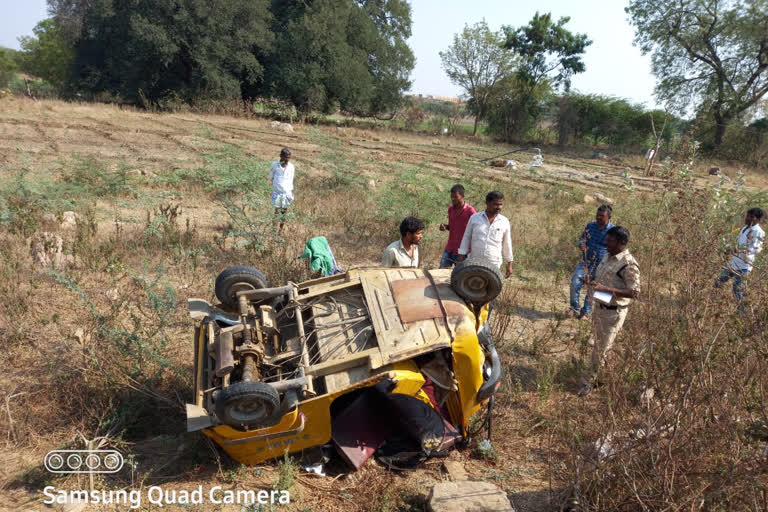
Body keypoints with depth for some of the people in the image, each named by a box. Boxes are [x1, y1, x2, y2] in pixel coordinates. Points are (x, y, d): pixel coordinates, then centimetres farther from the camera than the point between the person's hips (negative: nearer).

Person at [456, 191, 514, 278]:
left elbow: (507, 244, 6)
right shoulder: (475, 218, -1)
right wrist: (461, 257, 1)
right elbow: (466, 237, 5)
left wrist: (509, 264, 8)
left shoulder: (504, 222, 0)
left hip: (493, 264, -1)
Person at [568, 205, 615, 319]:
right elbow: (581, 239, 11)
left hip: (600, 266, -3)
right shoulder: (590, 225, 0)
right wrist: (581, 244, -14)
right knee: (575, 283, -11)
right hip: (585, 261, 3)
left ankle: (586, 312, 26)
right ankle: (574, 308, 8)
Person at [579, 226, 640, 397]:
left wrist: (606, 289, -30)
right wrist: (591, 281, 4)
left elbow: (635, 292, -24)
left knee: (601, 349, 4)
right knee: (598, 344, 22)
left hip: (613, 312, -9)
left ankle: (588, 381, 16)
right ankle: (597, 377, 39)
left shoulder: (628, 264, -22)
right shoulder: (607, 256, 5)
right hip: (599, 307, 9)